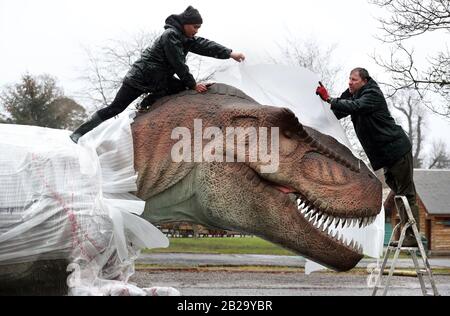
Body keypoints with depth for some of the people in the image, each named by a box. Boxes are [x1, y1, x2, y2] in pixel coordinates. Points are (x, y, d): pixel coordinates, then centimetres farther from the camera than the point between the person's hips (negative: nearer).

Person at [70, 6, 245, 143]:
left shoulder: (186, 38, 5)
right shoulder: (171, 35, -21)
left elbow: (205, 45, -2)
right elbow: (179, 64, -21)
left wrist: (230, 53, -13)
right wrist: (193, 85, -14)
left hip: (158, 78, 9)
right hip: (140, 76, -9)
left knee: (182, 88, -6)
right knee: (115, 108, -9)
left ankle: (147, 103, -1)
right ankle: (79, 133, -3)